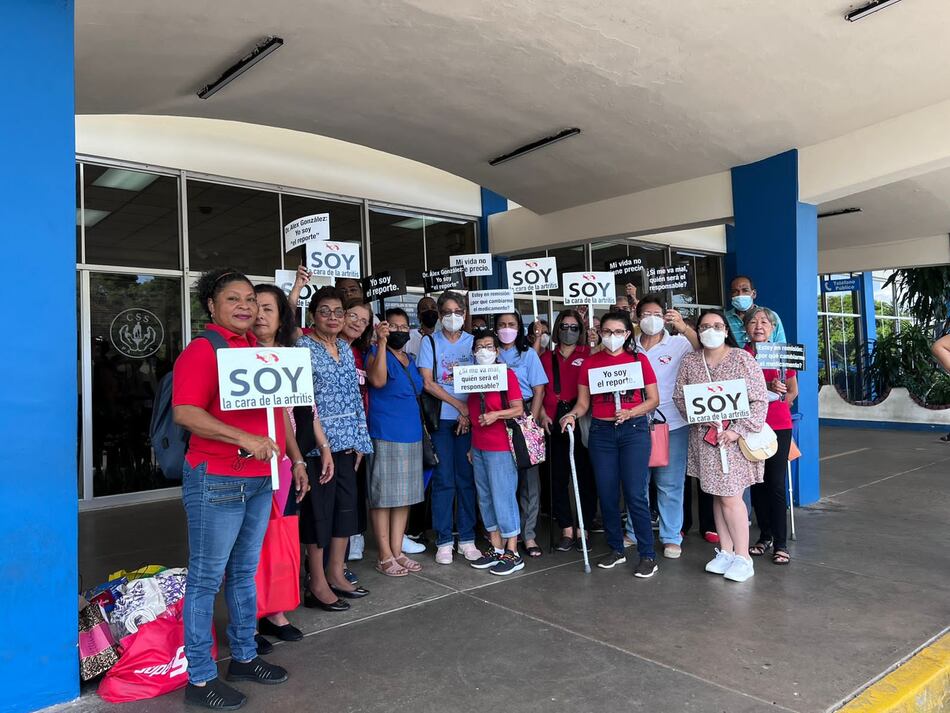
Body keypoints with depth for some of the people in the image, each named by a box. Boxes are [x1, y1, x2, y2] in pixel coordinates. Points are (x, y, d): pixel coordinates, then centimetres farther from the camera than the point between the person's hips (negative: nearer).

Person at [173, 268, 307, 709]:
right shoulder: (202, 350, -10)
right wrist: (246, 439, -26)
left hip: (261, 480, 8)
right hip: (217, 481, -7)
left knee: (244, 573, 18)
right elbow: (185, 413, -22)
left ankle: (244, 657, 33)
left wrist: (296, 459, 20)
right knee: (206, 579, 4)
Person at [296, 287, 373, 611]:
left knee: (346, 507, 12)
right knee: (318, 510, 2)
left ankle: (336, 574, 26)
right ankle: (317, 585, 14)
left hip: (346, 443, 7)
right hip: (318, 444, -7)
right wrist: (324, 446, -18)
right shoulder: (303, 347, -8)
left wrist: (360, 440, 9)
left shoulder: (345, 348, 12)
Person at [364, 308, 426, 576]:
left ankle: (397, 552, 19)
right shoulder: (376, 353, -4)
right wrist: (381, 342, -25)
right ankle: (385, 556, 7)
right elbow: (378, 380, -24)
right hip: (385, 436, -7)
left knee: (405, 496, 10)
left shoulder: (410, 360, 17)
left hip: (411, 435, 8)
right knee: (383, 496, -1)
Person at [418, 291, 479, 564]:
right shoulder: (430, 342, 4)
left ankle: (467, 539, 14)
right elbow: (429, 383, -4)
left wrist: (470, 413, -9)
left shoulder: (473, 342, 8)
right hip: (441, 419, -1)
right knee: (443, 479, 0)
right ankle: (443, 541, 9)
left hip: (469, 419, 2)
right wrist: (460, 406, -9)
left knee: (466, 478, 4)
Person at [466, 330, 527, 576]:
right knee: (486, 498, 11)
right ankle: (496, 548, 22)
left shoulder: (507, 373, -6)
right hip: (478, 447, 7)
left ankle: (512, 553, 5)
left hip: (500, 447, -7)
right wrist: (471, 445, 15)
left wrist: (496, 414, -23)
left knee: (503, 497, -4)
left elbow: (518, 409, -8)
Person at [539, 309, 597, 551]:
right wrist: (543, 414, -1)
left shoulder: (588, 354, 4)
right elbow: (540, 391, 12)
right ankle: (566, 530, 14)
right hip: (555, 422, 3)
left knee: (585, 474, 3)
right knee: (558, 477, 5)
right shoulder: (547, 358, 13)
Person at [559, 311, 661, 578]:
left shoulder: (639, 359, 2)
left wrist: (630, 412, -16)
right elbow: (583, 402, 7)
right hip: (601, 432, 3)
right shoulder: (590, 363, 6)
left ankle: (647, 555, 6)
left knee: (635, 494, -7)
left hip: (634, 429, -2)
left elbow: (653, 399, 1)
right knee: (607, 495, 8)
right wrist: (572, 414, -14)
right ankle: (616, 549, 24)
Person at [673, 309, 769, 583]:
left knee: (730, 497, -4)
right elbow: (679, 396, 8)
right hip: (704, 437, 4)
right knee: (717, 495, 11)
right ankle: (725, 551, 24)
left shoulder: (742, 359, -7)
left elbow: (759, 400, -8)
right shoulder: (689, 361, 4)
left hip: (734, 437, -4)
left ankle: (742, 557, 9)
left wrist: (738, 430, -16)